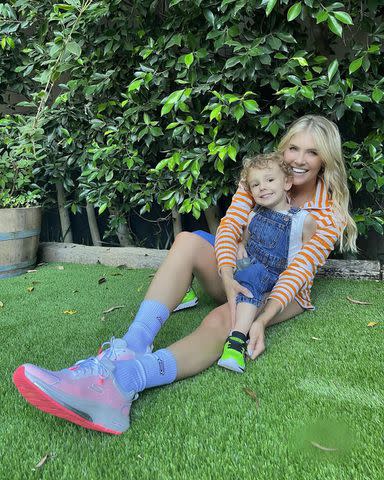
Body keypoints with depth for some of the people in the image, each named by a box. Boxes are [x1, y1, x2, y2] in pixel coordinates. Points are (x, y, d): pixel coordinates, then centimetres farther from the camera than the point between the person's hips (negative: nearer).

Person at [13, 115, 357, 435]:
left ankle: (122, 381, -62)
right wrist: (227, 278, -30)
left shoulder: (332, 210, -5)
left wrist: (262, 319, -31)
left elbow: (301, 268, -17)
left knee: (221, 320, -39)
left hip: (282, 291, -3)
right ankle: (130, 349, -47)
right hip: (238, 277, 4)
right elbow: (229, 227, -10)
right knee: (188, 241, -30)